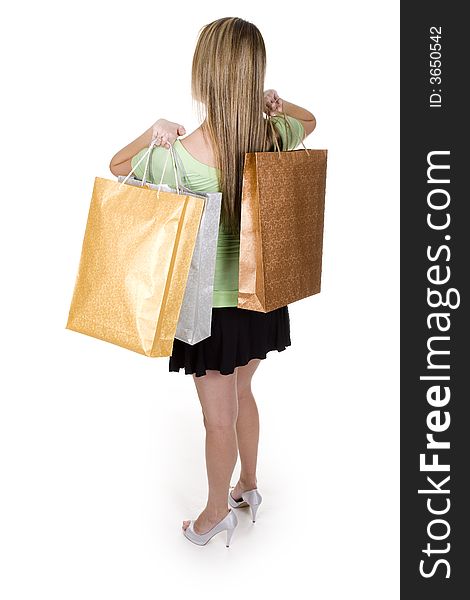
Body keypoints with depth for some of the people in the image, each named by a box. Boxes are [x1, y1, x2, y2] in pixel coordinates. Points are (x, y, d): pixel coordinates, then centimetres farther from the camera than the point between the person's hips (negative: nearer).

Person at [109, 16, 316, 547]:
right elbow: (309, 121, 17)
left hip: (214, 304, -5)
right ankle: (248, 486, 47)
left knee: (219, 416, 13)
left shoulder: (182, 154, -23)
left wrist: (154, 133, -15)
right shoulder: (273, 135, -9)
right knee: (241, 394, 27)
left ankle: (216, 513, 37)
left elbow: (116, 166, -3)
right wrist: (278, 106, -1)